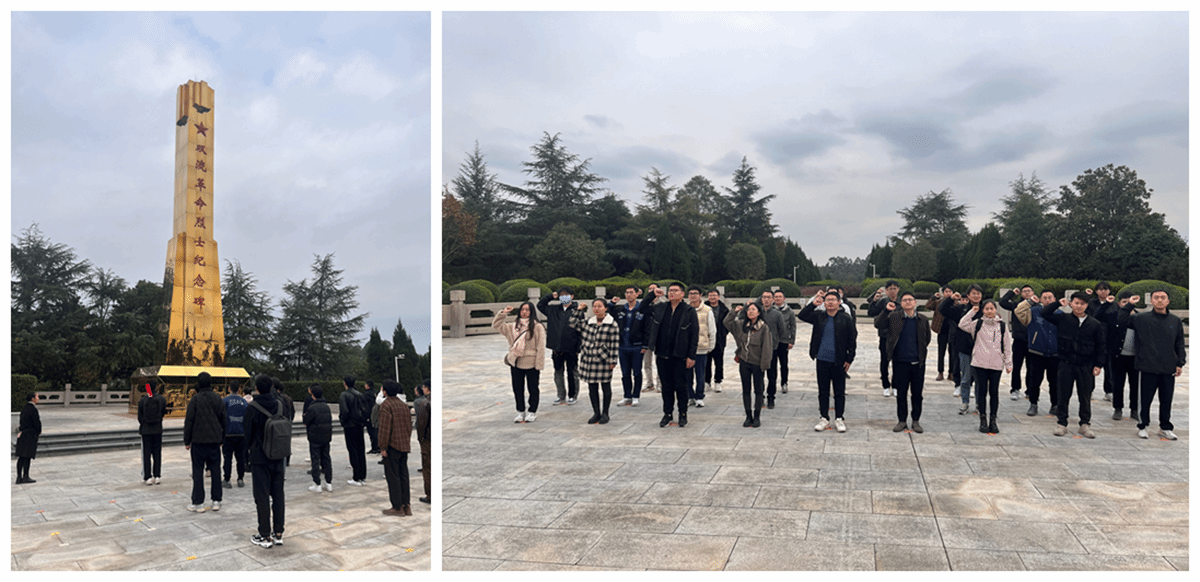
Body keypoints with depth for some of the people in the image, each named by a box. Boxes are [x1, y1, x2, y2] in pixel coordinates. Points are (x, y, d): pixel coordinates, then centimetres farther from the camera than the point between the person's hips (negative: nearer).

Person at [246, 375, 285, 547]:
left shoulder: (253, 407, -12)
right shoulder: (279, 405, 0)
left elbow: (248, 431, -5)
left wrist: (247, 450, 10)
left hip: (260, 457, -4)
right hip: (278, 456, 4)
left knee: (262, 496, 1)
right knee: (278, 494, 10)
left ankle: (265, 536, 5)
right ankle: (278, 533, 15)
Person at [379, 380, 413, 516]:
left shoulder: (386, 405, -13)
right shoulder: (404, 405, 9)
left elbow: (385, 427, -17)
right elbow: (409, 425, 13)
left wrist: (383, 447, -13)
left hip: (392, 445, -7)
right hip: (404, 445, 7)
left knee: (392, 476, 0)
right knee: (403, 475, 12)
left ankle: (397, 507, 2)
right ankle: (406, 506, 15)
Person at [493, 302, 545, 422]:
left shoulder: (537, 327, -8)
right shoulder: (513, 327, 10)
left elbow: (541, 347, -11)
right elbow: (496, 325, 14)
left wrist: (539, 365, -14)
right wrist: (503, 313, 2)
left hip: (531, 364, -5)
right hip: (516, 364, 5)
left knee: (533, 389, 8)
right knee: (517, 389, 12)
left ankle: (532, 412, 20)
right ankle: (520, 411, 25)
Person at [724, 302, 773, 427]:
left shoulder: (764, 328, -11)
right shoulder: (741, 325, 3)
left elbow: (766, 347, -10)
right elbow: (727, 322, 11)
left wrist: (764, 364, -12)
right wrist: (734, 311, 1)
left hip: (757, 363, -4)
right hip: (744, 362, 4)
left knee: (758, 390, 7)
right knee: (746, 390, 9)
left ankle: (757, 417, 16)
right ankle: (748, 416, 18)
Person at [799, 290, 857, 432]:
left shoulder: (846, 319, -1)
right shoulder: (819, 317, 6)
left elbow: (852, 340, 1)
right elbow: (802, 315, 3)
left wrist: (849, 359, -3)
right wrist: (814, 303, -5)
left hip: (839, 362, -2)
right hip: (822, 360, 2)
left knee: (839, 392, 5)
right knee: (823, 391, 8)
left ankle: (839, 419, 15)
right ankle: (824, 418, 18)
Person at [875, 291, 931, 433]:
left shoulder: (923, 319, 4)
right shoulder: (894, 317, -1)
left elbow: (927, 339, 15)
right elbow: (878, 325, -12)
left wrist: (922, 351, 7)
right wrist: (886, 311, -22)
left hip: (918, 362, 1)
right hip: (900, 361, -1)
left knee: (917, 393, 7)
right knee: (901, 393, 7)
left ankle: (916, 421, 21)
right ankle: (902, 420, 19)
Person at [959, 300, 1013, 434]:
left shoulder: (1002, 326, 6)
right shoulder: (978, 323, 5)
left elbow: (1007, 346, 9)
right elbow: (962, 325, -7)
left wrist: (1008, 363, 6)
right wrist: (972, 312, -7)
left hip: (996, 364, 1)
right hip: (979, 363, -1)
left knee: (994, 392, 4)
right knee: (982, 391, 3)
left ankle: (993, 420, 13)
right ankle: (983, 420, 11)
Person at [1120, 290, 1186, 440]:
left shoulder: (1175, 321, 7)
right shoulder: (1142, 319, -1)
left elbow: (1180, 344, 12)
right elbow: (1120, 320, -8)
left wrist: (1180, 363, 6)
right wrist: (1130, 305, -11)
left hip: (1168, 369, 3)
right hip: (1148, 367, -3)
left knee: (1166, 400, 10)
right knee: (1145, 399, 4)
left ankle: (1165, 428, 24)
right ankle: (1142, 426, 18)